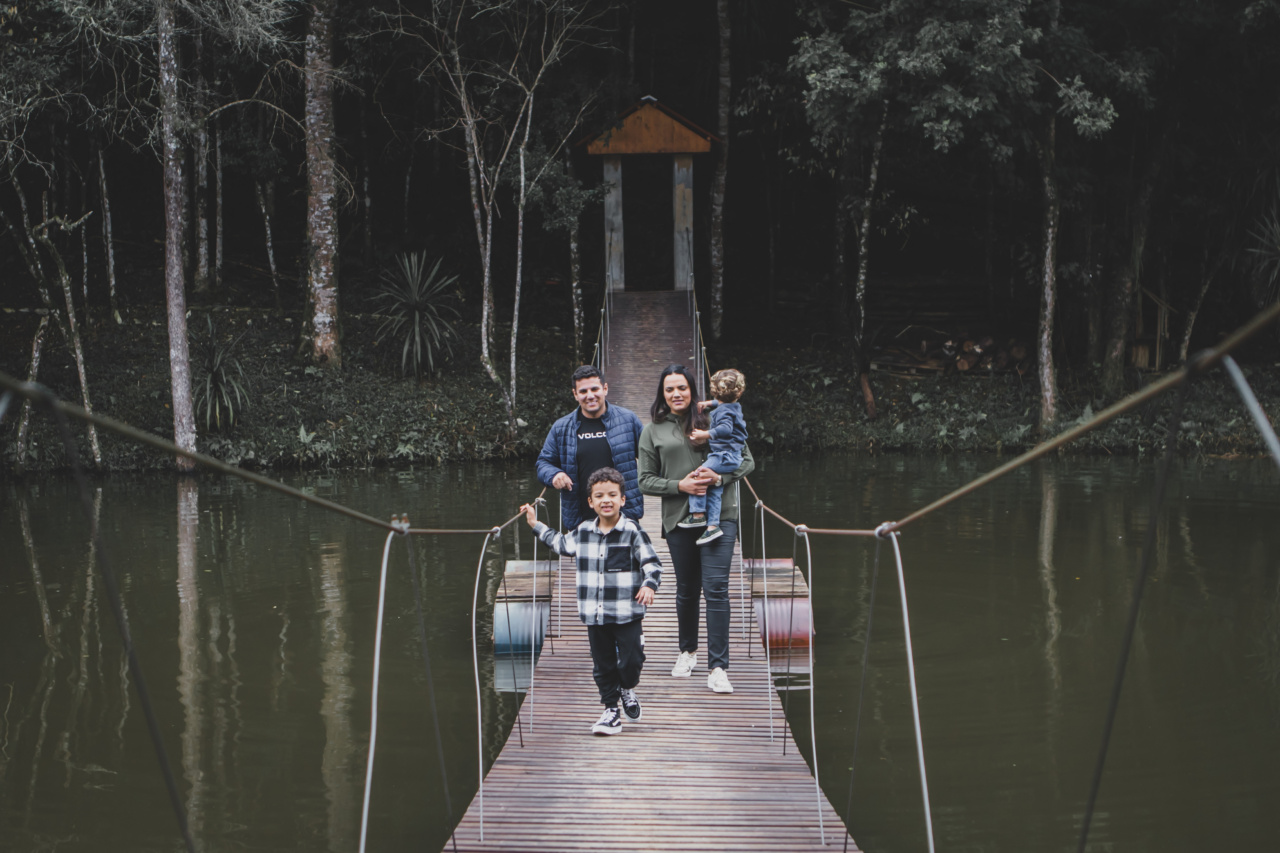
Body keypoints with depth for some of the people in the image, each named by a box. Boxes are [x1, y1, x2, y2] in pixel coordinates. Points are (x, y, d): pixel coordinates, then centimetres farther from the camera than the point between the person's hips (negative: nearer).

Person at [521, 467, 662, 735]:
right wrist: (536, 525, 29)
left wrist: (649, 585, -22)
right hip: (595, 615, 4)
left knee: (631, 660, -4)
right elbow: (561, 544, 27)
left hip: (627, 613, -4)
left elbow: (652, 563, -5)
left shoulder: (632, 532, -6)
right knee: (603, 665, 8)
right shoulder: (583, 532, 7)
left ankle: (628, 689, 28)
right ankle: (611, 710, 20)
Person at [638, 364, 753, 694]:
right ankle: (688, 651, 35)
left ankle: (717, 667, -10)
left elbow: (747, 460, 7)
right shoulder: (653, 432, 8)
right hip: (678, 518, 2)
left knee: (716, 588, -11)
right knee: (687, 589, 12)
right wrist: (680, 485, -10)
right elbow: (646, 481, 7)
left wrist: (720, 477, -12)